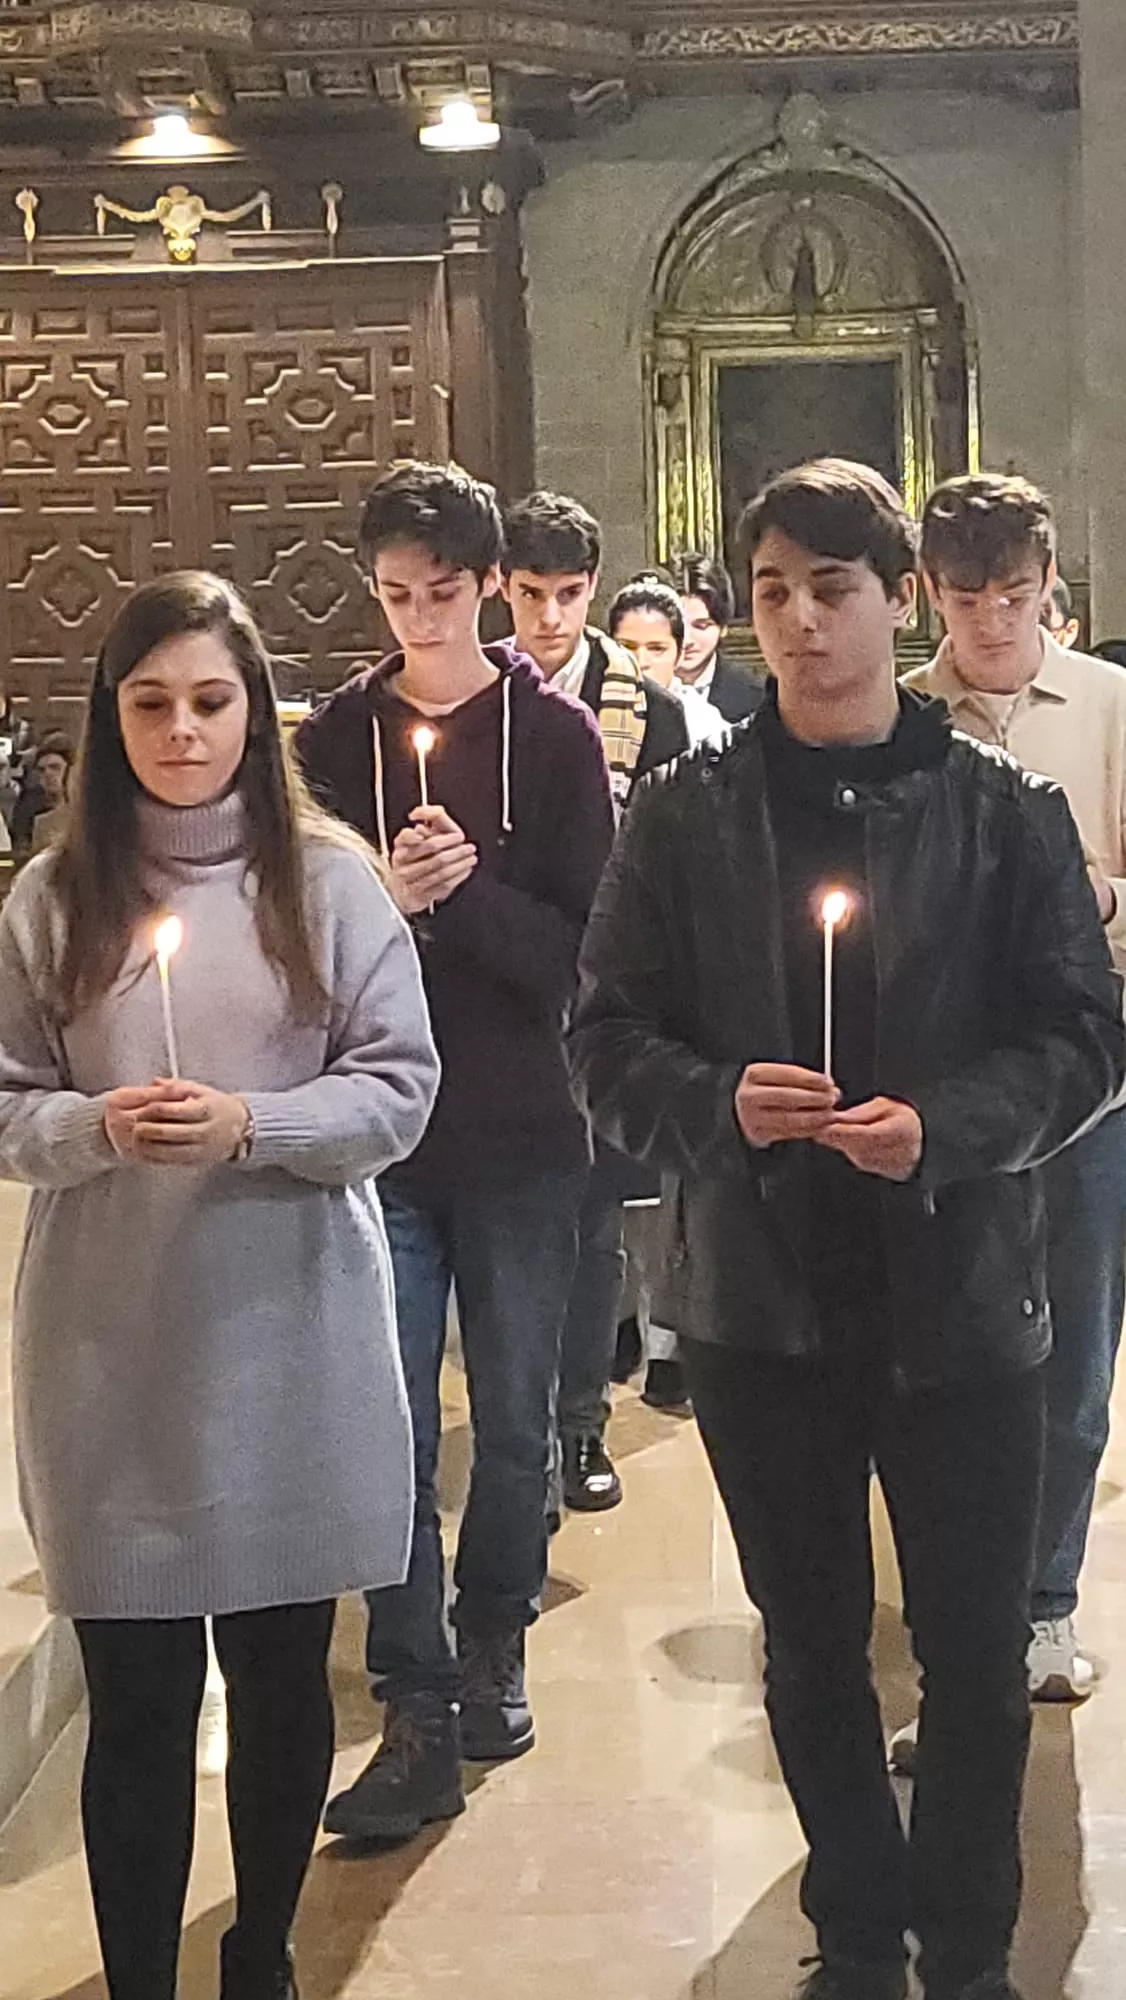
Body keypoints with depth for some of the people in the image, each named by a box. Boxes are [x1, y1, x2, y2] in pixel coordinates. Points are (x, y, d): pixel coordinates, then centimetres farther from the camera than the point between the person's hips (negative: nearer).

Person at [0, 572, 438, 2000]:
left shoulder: (328, 881, -1)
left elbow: (398, 1088, -2)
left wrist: (250, 1122, -18)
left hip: (291, 1336, 0)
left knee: (283, 1681, 14)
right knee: (134, 1704, 6)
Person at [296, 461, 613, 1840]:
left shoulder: (556, 736, -1)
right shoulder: (335, 739, 4)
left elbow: (587, 952, -5)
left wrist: (468, 890, -21)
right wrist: (384, 898, -16)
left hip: (523, 1137, 0)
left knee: (514, 1419, 12)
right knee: (391, 1428, -1)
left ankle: (491, 1648, 32)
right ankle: (421, 1716, 8)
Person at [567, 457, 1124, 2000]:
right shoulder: (686, 814, 2)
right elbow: (608, 1035, 1)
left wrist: (945, 1125, -19)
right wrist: (720, 1105, -19)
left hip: (962, 1294, -1)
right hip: (761, 1294, 1)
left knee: (976, 1654, 9)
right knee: (812, 1643, 16)